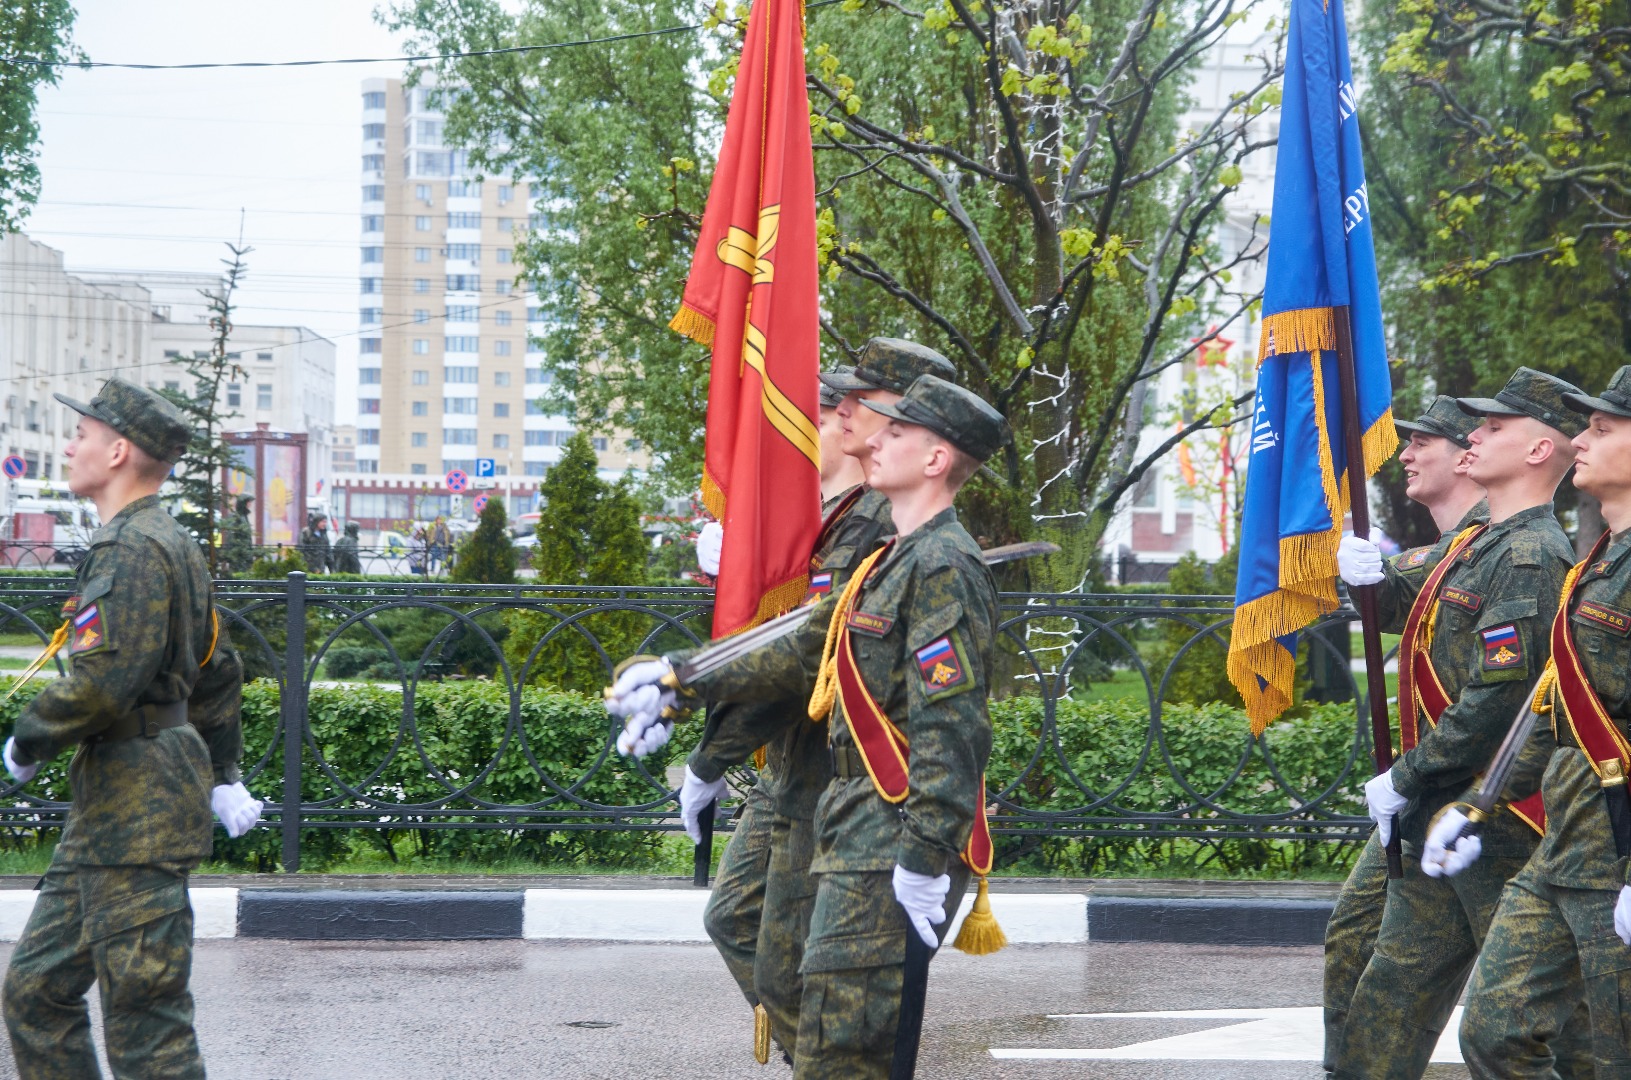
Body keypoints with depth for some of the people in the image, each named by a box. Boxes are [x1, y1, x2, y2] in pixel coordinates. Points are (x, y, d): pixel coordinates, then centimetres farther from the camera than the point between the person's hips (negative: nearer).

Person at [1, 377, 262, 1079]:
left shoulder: (133, 548, -15)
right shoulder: (173, 544, 18)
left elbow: (103, 679, -25)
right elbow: (218, 673, 26)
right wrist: (222, 775, 28)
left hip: (137, 810, -11)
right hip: (108, 816, 11)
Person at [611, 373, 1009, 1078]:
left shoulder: (943, 568, -13)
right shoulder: (894, 560, 20)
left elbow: (950, 728, -21)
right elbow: (806, 652, 26)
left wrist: (925, 859, -26)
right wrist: (680, 681, 24)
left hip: (893, 844, -10)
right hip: (860, 827, 10)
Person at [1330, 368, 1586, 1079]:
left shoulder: (1530, 555, -17)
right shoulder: (1482, 542, 15)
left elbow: (1500, 698, -23)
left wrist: (1405, 780, -15)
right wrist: (1371, 574, 3)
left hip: (1497, 822, -10)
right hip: (1438, 820, 10)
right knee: (1396, 985, 13)